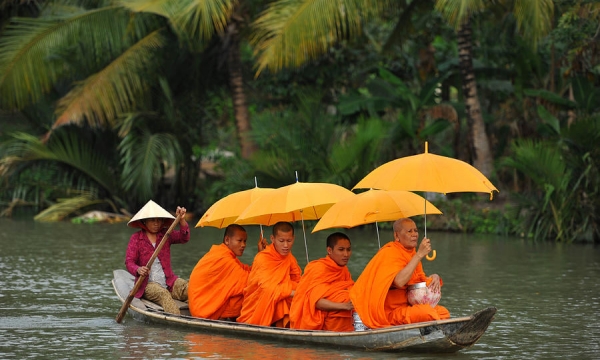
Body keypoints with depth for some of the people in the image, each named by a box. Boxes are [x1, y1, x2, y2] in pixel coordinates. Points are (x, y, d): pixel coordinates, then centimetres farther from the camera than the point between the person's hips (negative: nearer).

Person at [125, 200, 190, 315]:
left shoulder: (166, 234, 14)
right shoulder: (136, 238, 5)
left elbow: (184, 238, -4)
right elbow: (129, 261, -4)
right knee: (163, 294, -36)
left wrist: (182, 220, -23)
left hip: (169, 281, 3)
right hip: (148, 284, -3)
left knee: (189, 288, -28)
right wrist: (138, 270, -28)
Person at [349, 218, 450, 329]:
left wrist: (434, 277, -4)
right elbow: (399, 282, -30)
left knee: (443, 312, -6)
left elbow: (421, 280, 21)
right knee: (427, 313, -28)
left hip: (407, 305, 9)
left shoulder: (412, 253, 14)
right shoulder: (390, 253, -13)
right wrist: (419, 254, -27)